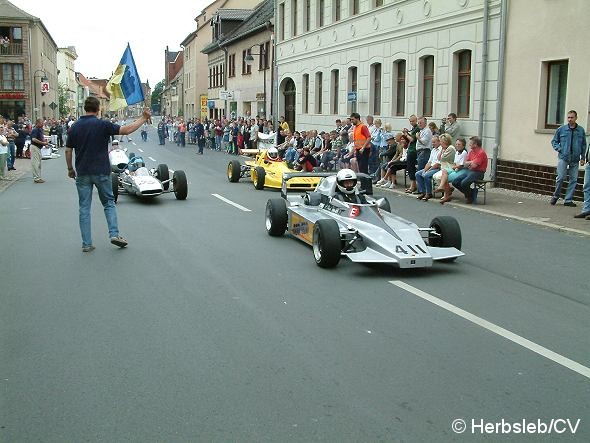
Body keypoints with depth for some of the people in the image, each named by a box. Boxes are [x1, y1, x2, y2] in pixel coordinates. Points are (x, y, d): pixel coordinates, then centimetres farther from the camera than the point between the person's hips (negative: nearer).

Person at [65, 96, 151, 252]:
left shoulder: (75, 126, 3)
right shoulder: (102, 124, -9)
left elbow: (68, 150, 6)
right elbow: (126, 130, -11)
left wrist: (70, 169, 18)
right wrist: (143, 118, -1)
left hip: (82, 173, 3)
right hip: (101, 172, -2)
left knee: (84, 208, 6)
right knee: (109, 203, 14)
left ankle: (86, 244, 4)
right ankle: (114, 234, 0)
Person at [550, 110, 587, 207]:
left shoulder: (581, 130, 6)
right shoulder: (561, 129, 2)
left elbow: (584, 145, 14)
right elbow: (554, 141, 12)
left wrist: (582, 157, 8)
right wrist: (559, 149, -4)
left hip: (575, 160, 2)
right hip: (563, 158, -2)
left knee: (573, 179, 1)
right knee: (560, 178, -7)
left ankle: (568, 200, 8)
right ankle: (556, 196, 14)